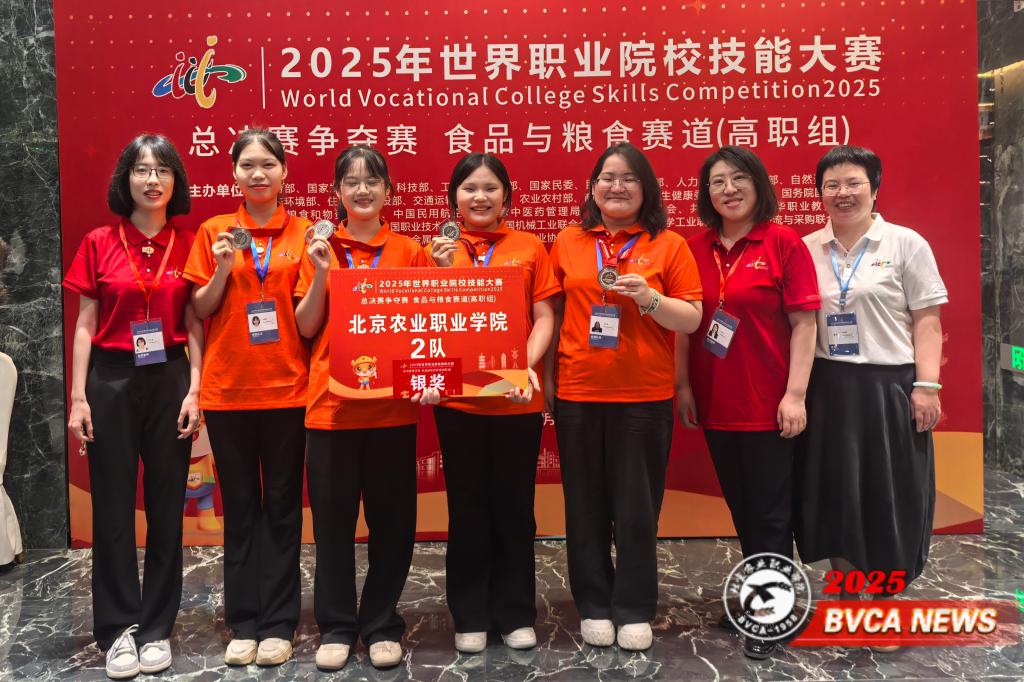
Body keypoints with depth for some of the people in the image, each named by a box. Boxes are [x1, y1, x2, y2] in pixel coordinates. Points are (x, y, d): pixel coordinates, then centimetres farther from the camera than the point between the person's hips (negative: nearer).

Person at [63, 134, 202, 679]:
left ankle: (157, 627, 19)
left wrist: (194, 390, -5)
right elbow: (84, 326, 2)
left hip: (169, 380, 1)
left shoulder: (188, 245, 3)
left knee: (166, 504, 6)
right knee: (112, 505, 4)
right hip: (111, 380, 0)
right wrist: (78, 397, -4)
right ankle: (118, 628, 17)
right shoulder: (99, 243, 2)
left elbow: (194, 326, 4)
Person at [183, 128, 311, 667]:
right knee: (239, 506, 9)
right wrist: (223, 269, -11)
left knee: (282, 506, 6)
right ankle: (243, 623, 20)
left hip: (286, 387, -1)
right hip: (228, 388, 1)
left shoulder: (303, 233, 2)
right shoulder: (214, 232, 5)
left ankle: (278, 624, 17)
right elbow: (200, 311, 5)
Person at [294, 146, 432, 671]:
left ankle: (382, 624, 22)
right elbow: (306, 329, 2)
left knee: (391, 517, 7)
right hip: (331, 401, 0)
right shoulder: (320, 249, 5)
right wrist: (321, 273, -11)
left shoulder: (409, 252, 4)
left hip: (393, 403, 0)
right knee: (333, 518, 7)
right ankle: (336, 626, 22)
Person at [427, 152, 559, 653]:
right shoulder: (440, 249, 5)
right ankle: (470, 617, 22)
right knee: (467, 508, 9)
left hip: (518, 398, 0)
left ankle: (515, 614, 24)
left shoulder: (530, 247, 5)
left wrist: (526, 365, -14)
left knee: (514, 506, 10)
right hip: (458, 397, 0)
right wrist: (443, 270, -13)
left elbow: (543, 318, 2)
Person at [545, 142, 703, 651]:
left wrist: (650, 298, -17)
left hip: (644, 396, -1)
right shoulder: (567, 243, 7)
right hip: (577, 394, 2)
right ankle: (594, 607, 23)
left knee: (637, 506, 5)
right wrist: (546, 380, 5)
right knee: (586, 504, 9)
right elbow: (553, 317, 10)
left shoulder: (669, 245, 2)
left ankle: (635, 610, 20)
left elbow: (692, 320, 0)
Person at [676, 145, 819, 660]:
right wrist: (683, 386, 3)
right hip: (714, 402, 5)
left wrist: (796, 394, -13)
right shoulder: (695, 249, 5)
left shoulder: (784, 243, -7)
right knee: (741, 509, 17)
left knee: (770, 513, 6)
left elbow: (803, 324, -9)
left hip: (767, 403, -4)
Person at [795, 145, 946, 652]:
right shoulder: (807, 249, 7)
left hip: (888, 388, -3)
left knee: (889, 498, 4)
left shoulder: (906, 244, -1)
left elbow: (926, 321, -3)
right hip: (828, 390, 3)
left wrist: (926, 386, -11)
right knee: (835, 495, 9)